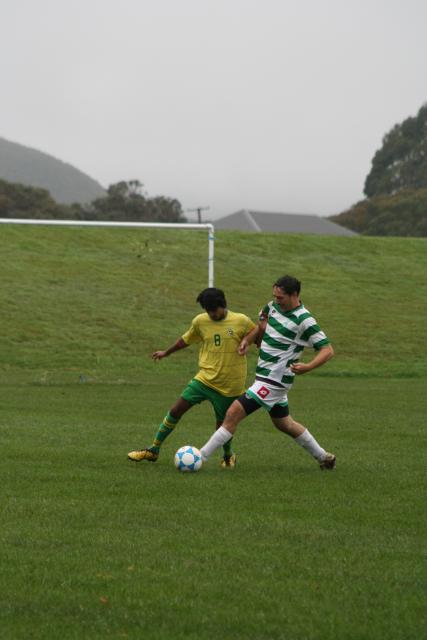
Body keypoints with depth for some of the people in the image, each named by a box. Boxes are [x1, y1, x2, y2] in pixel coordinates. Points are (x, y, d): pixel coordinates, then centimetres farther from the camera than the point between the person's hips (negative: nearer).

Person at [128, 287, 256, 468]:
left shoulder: (241, 321, -10)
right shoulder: (200, 321, 0)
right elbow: (186, 339, 18)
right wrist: (166, 353, 30)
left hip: (229, 385, -3)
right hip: (205, 378, 3)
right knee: (176, 410, -5)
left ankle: (228, 456, 35)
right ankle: (153, 450, 8)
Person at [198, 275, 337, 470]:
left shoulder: (304, 321, -20)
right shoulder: (274, 307, 3)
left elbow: (327, 350, -18)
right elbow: (262, 327, 23)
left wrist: (308, 367, -34)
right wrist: (247, 340, 2)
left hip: (273, 381, -10)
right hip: (267, 377, 10)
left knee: (233, 414, -12)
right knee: (284, 423, 23)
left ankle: (200, 458, -8)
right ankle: (324, 457, 36)